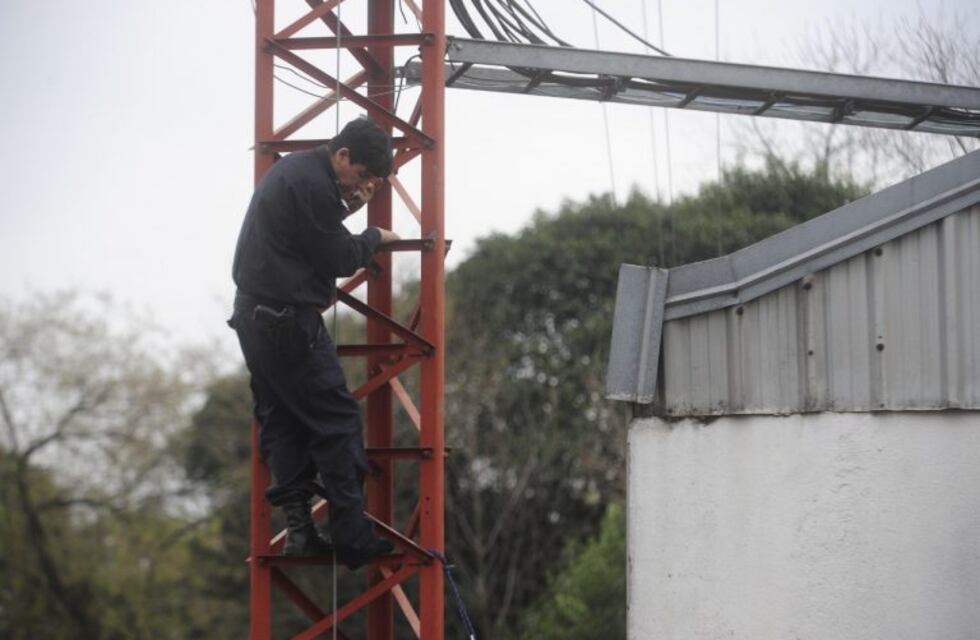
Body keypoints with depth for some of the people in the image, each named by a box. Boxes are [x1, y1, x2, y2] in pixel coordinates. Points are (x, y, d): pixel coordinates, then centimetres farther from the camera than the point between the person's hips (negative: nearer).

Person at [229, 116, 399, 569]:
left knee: (281, 424, 10)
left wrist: (348, 205, 8)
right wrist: (374, 238, 4)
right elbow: (339, 259, -14)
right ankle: (352, 539, -3)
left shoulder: (293, 169, 14)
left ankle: (298, 528, 8)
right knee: (336, 422, -4)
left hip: (254, 315, 10)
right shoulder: (312, 184, -17)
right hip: (289, 322, -10)